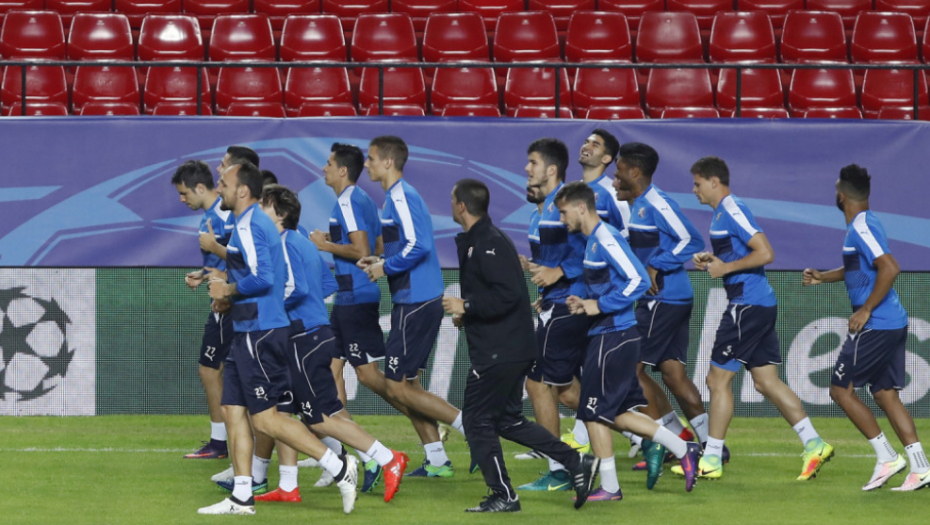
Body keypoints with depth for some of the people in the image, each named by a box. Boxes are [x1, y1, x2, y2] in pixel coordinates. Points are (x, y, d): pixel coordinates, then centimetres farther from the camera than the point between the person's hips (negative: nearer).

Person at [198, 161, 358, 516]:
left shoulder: (248, 227, -15)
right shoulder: (257, 222, 17)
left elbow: (262, 277, -26)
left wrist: (229, 290, -11)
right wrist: (230, 295, 14)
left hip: (259, 335, -11)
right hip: (249, 332, 11)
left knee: (265, 419, -8)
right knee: (233, 410, 9)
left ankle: (339, 468, -7)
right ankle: (241, 498, 10)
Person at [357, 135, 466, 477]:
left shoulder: (401, 197, -15)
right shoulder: (398, 196, 16)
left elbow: (419, 246, -25)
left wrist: (386, 267, -14)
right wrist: (380, 262, 12)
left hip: (415, 304, -10)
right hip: (415, 301, 10)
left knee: (399, 388, -7)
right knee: (407, 384, 13)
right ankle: (436, 461, 15)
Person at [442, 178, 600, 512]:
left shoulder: (489, 244, -17)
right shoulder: (476, 241, 15)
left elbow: (507, 295, -26)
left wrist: (466, 307, -19)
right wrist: (468, 315, 12)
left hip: (498, 353, -10)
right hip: (513, 349, 10)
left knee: (478, 421, -2)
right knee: (508, 421, 15)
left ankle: (503, 496, 3)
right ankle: (577, 463, 11)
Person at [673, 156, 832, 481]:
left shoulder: (733, 211, -14)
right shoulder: (721, 213, 17)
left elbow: (765, 253, -22)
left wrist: (726, 267, -16)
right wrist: (710, 260, 12)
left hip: (748, 305, -10)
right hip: (760, 304, 10)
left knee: (718, 378, -4)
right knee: (766, 381, 8)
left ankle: (711, 460, 1)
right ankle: (814, 445, 3)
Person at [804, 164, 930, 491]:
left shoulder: (861, 228, -15)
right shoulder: (863, 225, 16)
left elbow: (889, 268, -28)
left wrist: (866, 310, -23)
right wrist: (823, 277, 31)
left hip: (875, 326, -9)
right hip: (894, 324, 9)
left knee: (841, 389, -1)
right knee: (886, 394, 9)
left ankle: (886, 457, -3)